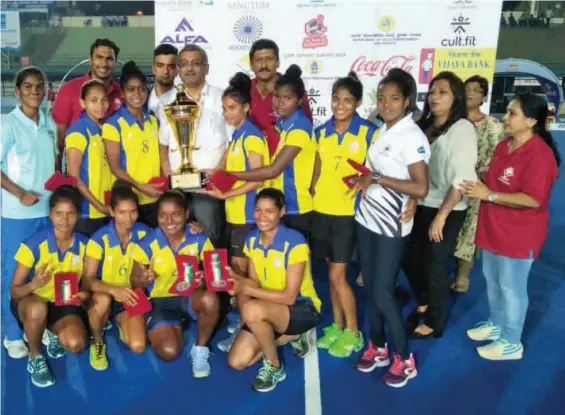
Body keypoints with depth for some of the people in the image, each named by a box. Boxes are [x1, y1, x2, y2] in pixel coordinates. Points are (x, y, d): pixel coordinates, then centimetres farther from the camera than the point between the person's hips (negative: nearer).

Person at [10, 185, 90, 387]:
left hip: (65, 304, 2)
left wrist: (85, 293, -20)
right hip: (32, 303, -2)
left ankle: (55, 335, 13)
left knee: (76, 344, -26)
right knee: (38, 309, -40)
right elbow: (14, 291, -14)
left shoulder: (84, 244, -9)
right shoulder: (33, 244, -19)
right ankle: (35, 357, -9)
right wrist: (33, 284, -38)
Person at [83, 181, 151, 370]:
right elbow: (88, 280, -21)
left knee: (138, 347, -17)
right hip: (105, 294, -1)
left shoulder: (144, 233, -9)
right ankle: (97, 342, -8)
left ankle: (123, 326, 18)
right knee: (103, 299, -38)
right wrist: (114, 290, -40)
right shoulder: (99, 238, -17)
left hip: (130, 297, 2)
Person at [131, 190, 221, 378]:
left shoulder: (200, 240, -10)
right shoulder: (148, 243, -12)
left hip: (190, 296, 0)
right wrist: (144, 279, -28)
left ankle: (200, 349, -7)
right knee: (169, 351, -21)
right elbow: (134, 281, -4)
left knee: (210, 299, -35)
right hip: (160, 300, 0)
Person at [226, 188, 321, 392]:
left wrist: (245, 289, -29)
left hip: (302, 309, -7)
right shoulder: (252, 239, -2)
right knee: (236, 361, -4)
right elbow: (255, 283, 0)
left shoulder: (295, 242, -23)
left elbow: (289, 296, -24)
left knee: (252, 309, -35)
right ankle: (291, 336, 16)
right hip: (269, 311, 7)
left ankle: (274, 367, -10)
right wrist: (235, 277, -21)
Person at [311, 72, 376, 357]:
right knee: (331, 274, 13)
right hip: (321, 210, 5)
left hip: (348, 212, -5)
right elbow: (318, 170, 12)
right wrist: (312, 193, 4)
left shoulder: (369, 133, -7)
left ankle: (353, 333, 13)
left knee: (337, 275, -4)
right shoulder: (321, 132, 6)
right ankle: (337, 326, 27)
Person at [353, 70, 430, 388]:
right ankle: (378, 347, 30)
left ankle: (405, 359, 15)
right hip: (366, 218, 7)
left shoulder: (412, 136, -16)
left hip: (391, 225, -7)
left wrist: (377, 179, -19)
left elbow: (421, 188, -23)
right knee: (370, 288, 14)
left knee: (383, 293, -3)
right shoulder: (380, 130, 8)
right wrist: (363, 180, -1)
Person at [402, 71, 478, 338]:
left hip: (447, 211, -6)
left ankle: (435, 323, 26)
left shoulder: (462, 129, -13)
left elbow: (462, 178, -19)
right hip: (421, 206, 7)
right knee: (409, 259, 16)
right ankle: (423, 304, 43)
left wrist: (441, 216, -20)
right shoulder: (424, 125, 9)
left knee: (434, 266, 5)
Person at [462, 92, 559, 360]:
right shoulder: (503, 146, 6)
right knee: (491, 280, 22)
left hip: (518, 235, -9)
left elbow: (532, 200, -28)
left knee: (511, 287, 4)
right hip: (494, 228, 9)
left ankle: (511, 342, 21)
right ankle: (496, 324, 42)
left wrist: (488, 195, -26)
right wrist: (479, 185, -1)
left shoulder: (540, 155, -23)